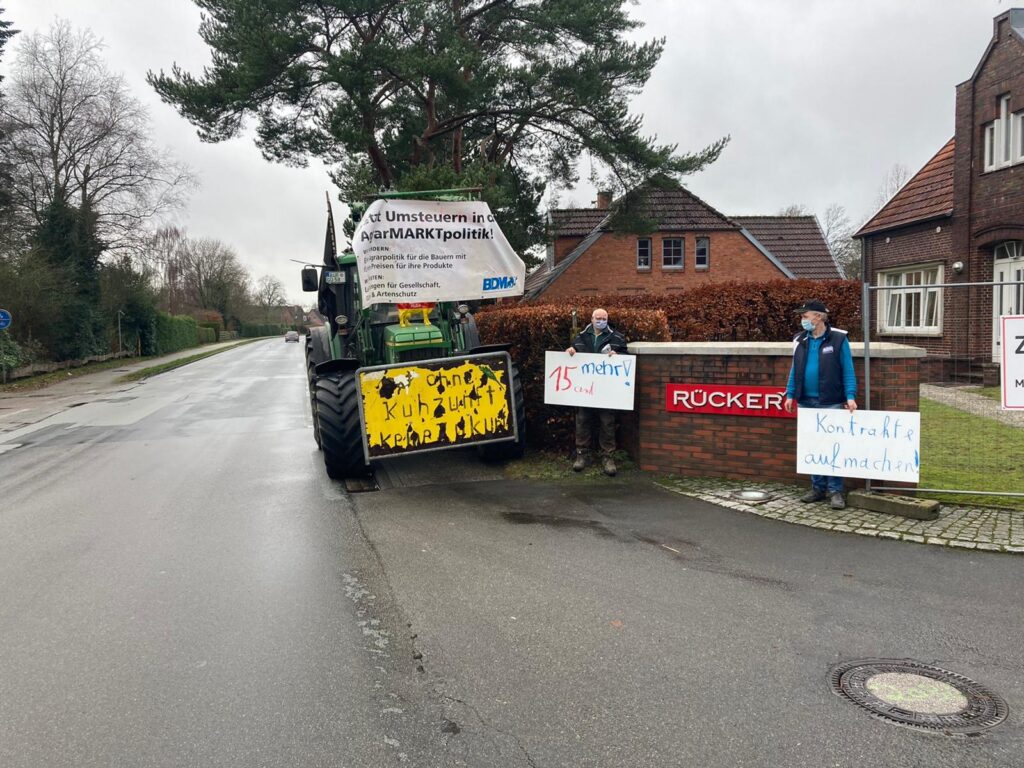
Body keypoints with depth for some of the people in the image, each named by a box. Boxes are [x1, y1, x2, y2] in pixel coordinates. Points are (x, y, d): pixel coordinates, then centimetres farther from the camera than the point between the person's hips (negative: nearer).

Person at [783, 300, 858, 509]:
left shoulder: (838, 339, -6)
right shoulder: (800, 340, 8)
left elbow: (848, 370, -6)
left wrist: (850, 396, -15)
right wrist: (790, 394, 5)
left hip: (831, 403, -5)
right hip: (806, 402, 5)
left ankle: (835, 490, 9)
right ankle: (818, 487, 20)